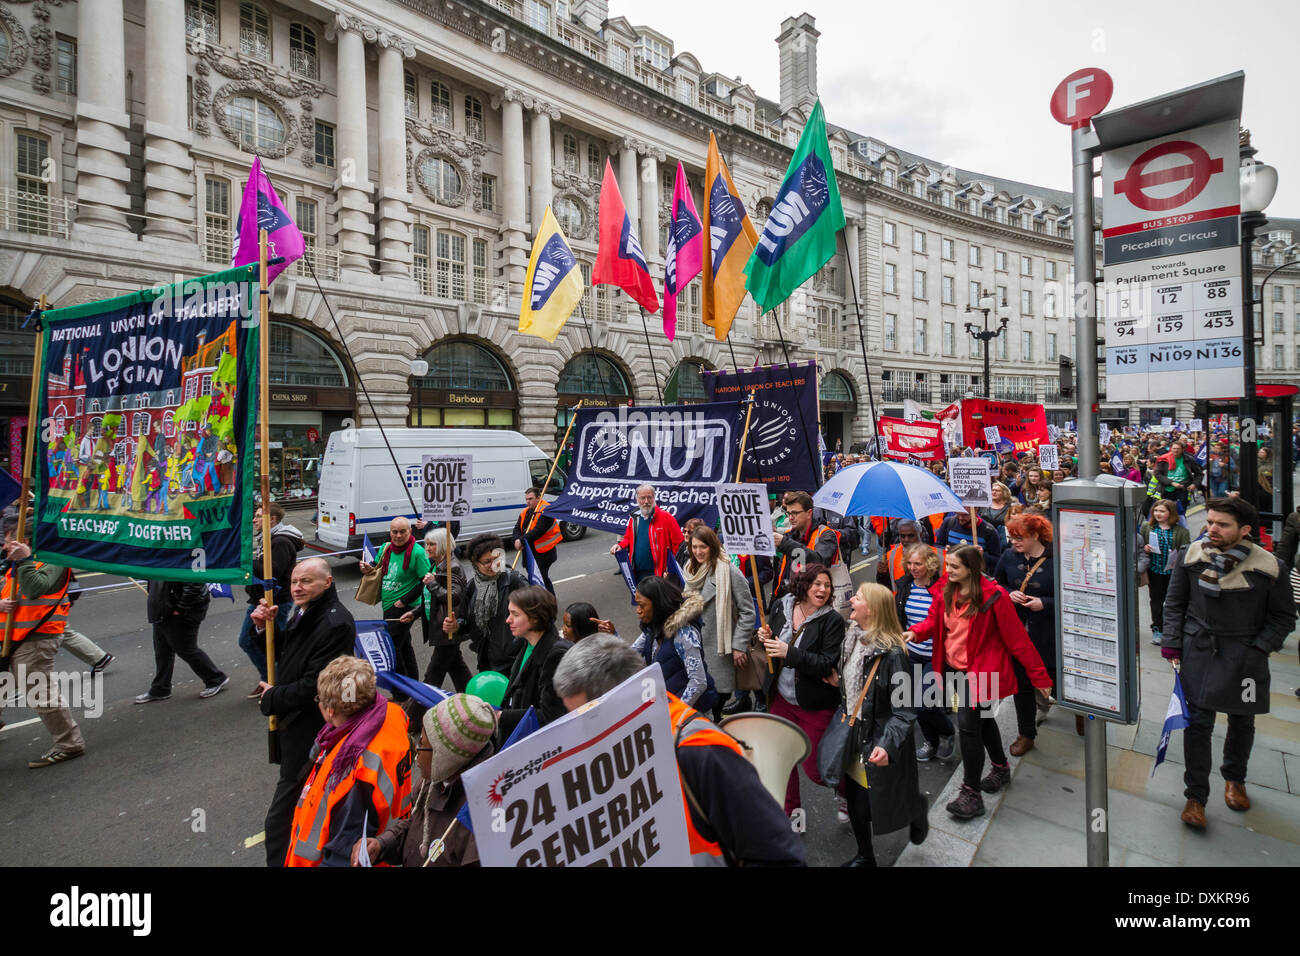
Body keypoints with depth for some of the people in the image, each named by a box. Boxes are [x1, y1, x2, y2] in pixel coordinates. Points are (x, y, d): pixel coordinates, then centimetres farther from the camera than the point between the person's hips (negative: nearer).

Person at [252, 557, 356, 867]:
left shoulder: (335, 624, -26)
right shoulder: (304, 611, 3)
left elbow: (313, 686, -26)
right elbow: (283, 655, 13)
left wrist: (272, 698, -11)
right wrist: (264, 627, -4)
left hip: (311, 730, -9)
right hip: (293, 720, 10)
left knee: (281, 817, 4)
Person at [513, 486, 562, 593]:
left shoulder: (545, 510, -15)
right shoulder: (525, 512, 12)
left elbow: (538, 531, -25)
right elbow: (517, 528, 8)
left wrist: (522, 541, -24)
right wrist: (517, 540, -14)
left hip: (544, 553, -9)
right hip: (530, 551, 9)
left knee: (542, 579, -11)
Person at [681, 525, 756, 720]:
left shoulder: (728, 571, -14)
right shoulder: (691, 570, 9)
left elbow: (747, 611, -12)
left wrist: (739, 646, -13)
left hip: (719, 649, -6)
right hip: (695, 644, 6)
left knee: (719, 694, 1)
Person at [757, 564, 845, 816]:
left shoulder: (832, 621, -17)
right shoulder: (782, 606, -4)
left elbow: (828, 664, -24)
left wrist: (789, 653, -31)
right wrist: (765, 638, -11)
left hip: (815, 705, -4)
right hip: (782, 698, 5)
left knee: (815, 769, 6)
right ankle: (791, 810, 40)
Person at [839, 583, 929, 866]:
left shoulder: (892, 653, -23)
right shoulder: (851, 639, -2)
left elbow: (905, 711, -22)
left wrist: (887, 745, -33)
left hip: (878, 743, -6)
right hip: (853, 736, 6)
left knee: (866, 807, 6)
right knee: (854, 803, 15)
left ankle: (917, 807, 35)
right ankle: (864, 857, 38)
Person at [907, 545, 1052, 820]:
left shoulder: (993, 596, -19)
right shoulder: (945, 590, -2)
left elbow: (1016, 637, -14)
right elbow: (933, 620, 2)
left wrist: (1039, 676, -8)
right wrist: (914, 632, -20)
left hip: (980, 670, -6)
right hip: (954, 667, 6)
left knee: (968, 725, -7)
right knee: (983, 717, 24)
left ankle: (971, 794, 7)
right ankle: (1001, 768, 47)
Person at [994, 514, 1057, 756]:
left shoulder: (1056, 560, -14)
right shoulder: (1009, 557, -1)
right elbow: (996, 583, 13)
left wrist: (1045, 604, -20)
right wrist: (1008, 593, -7)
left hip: (1048, 634, -4)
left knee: (1056, 679, 12)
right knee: (1021, 683, 12)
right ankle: (1026, 734, 28)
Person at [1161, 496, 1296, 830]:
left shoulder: (1268, 567, -9)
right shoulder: (1190, 556, -5)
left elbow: (1284, 616, 2)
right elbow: (1175, 604, 5)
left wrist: (1258, 649, -8)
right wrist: (1171, 641, 0)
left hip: (1245, 656, 1)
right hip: (1199, 650, 0)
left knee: (1242, 721, 17)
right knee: (1198, 722, -2)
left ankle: (1234, 779, 43)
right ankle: (1196, 796, 10)